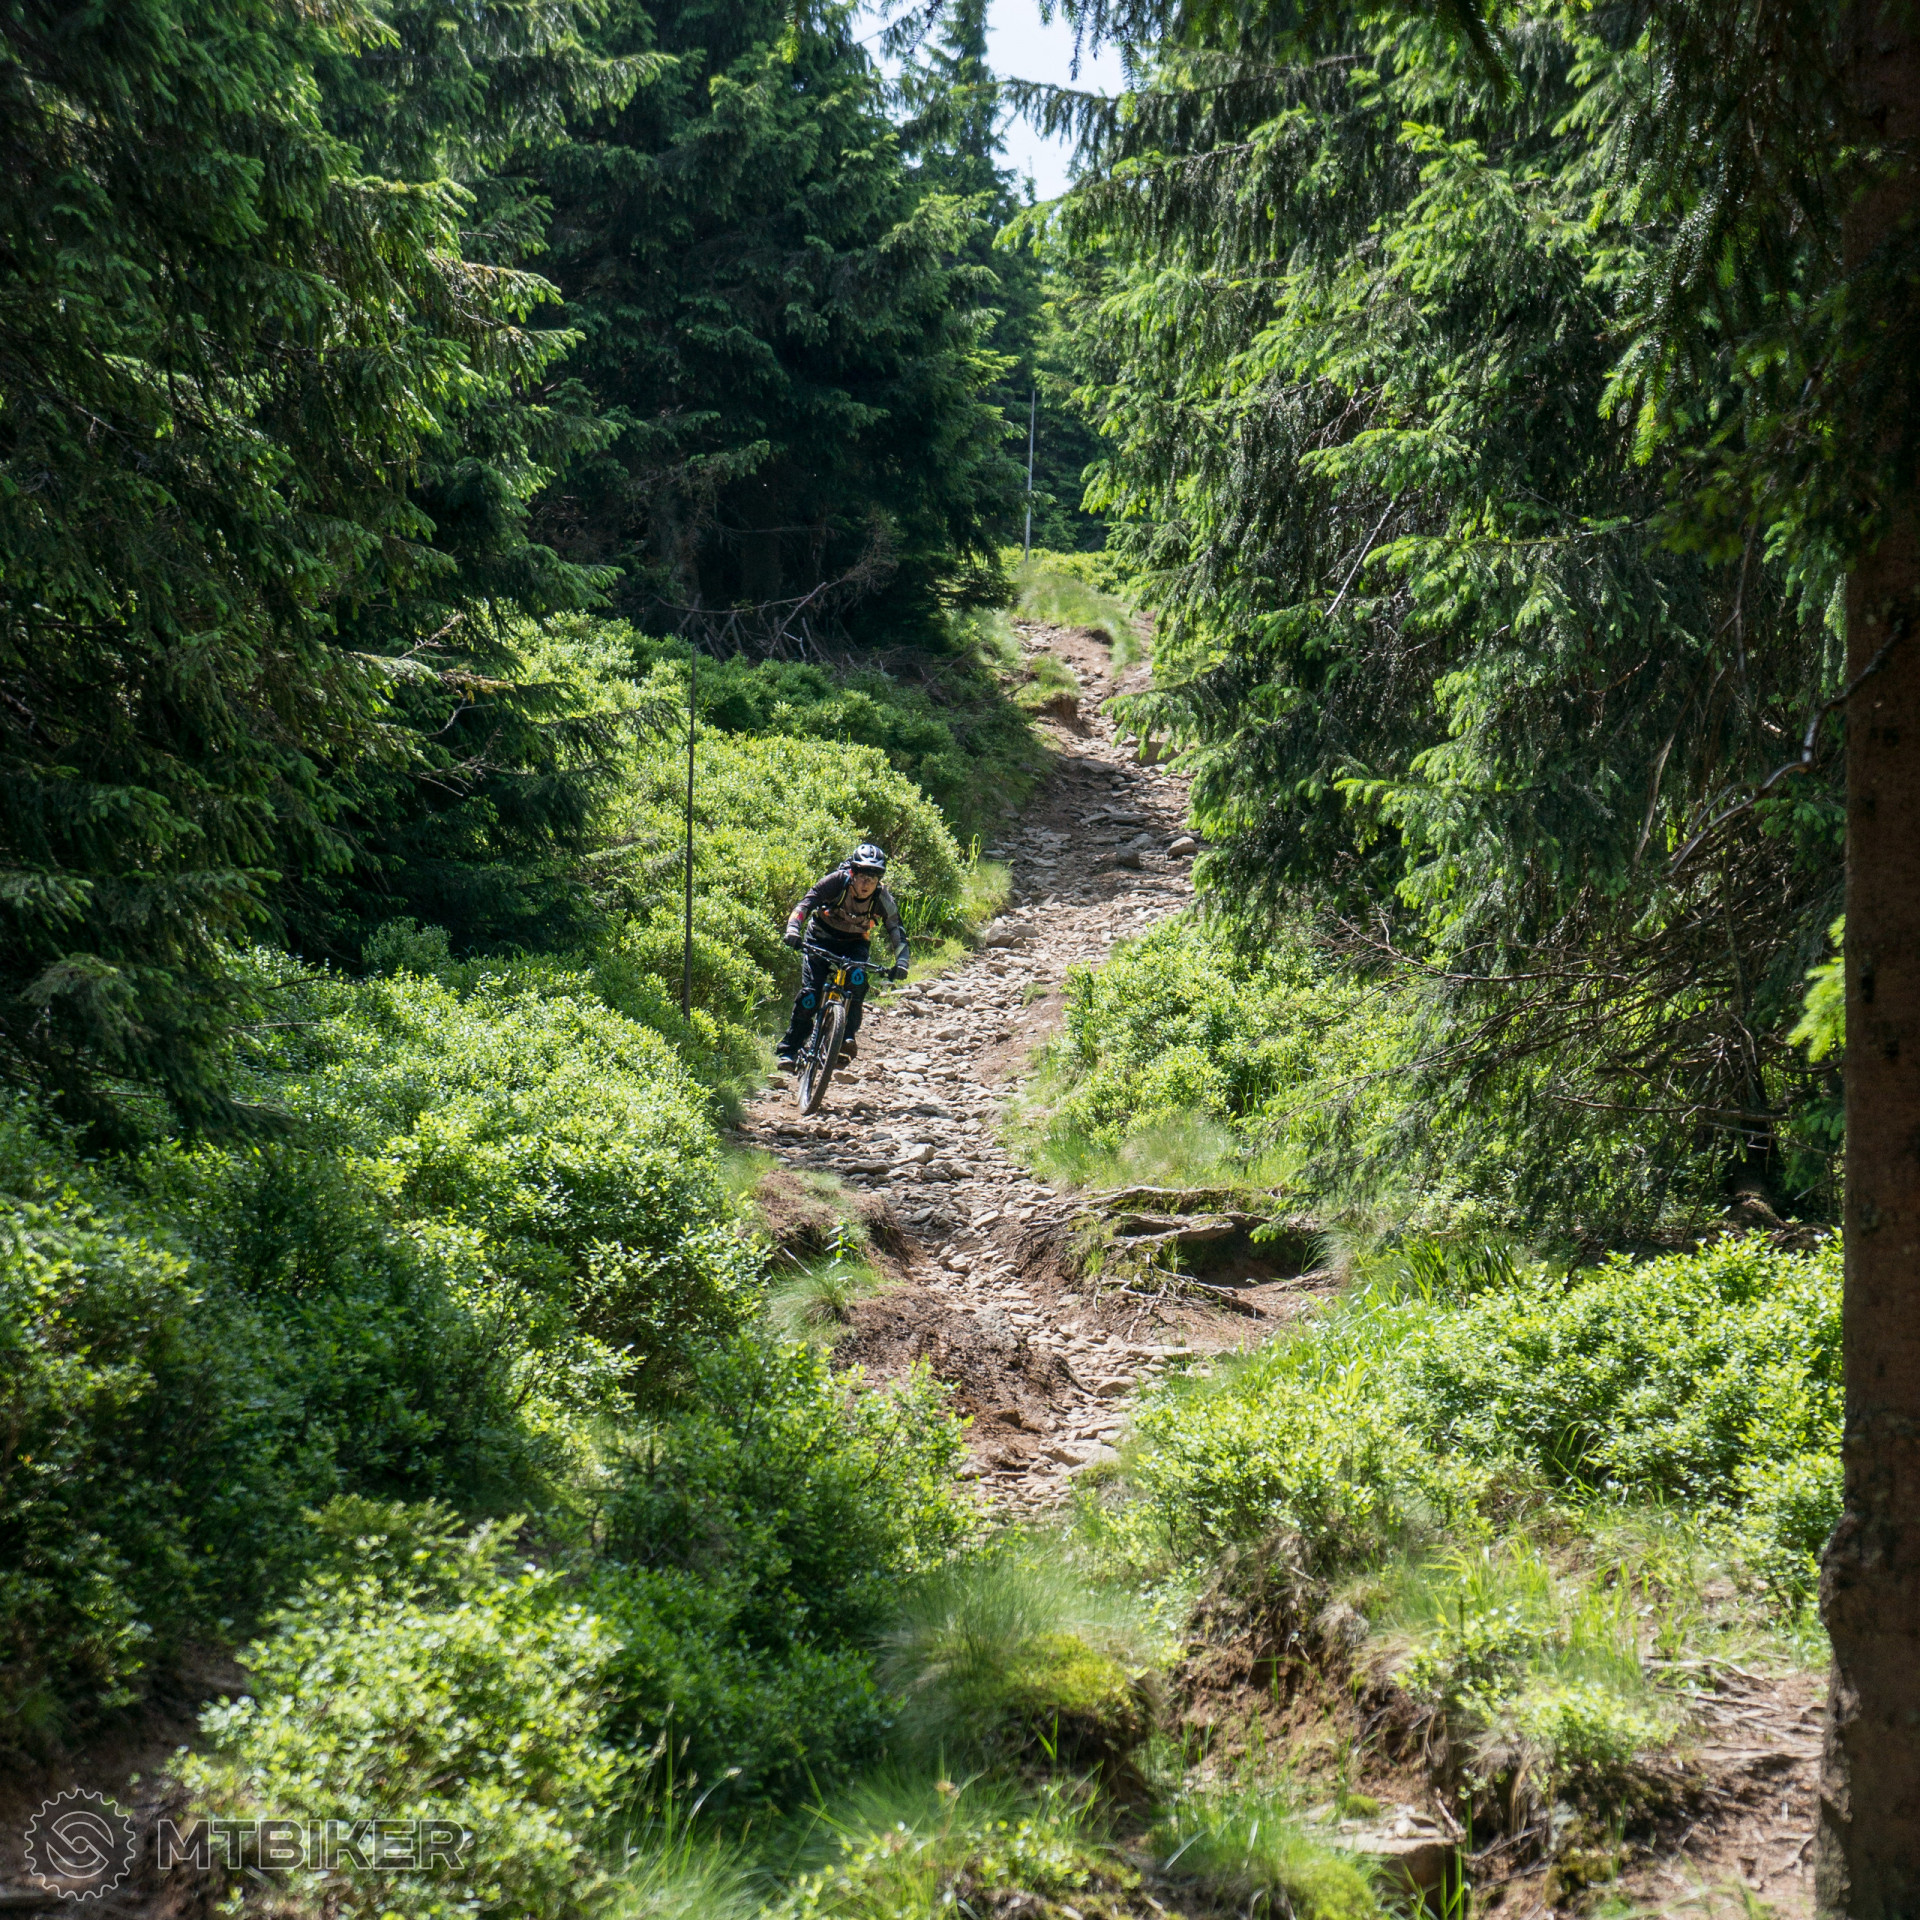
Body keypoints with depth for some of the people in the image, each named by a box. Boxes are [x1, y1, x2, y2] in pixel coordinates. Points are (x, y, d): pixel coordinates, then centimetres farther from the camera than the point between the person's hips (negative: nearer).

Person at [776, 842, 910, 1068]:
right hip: (822, 937, -1)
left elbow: (896, 932, -23)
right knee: (810, 991, -16)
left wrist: (902, 962, -41)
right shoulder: (837, 881, -26)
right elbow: (806, 903, -32)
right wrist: (793, 929, -50)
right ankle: (789, 1048, -9)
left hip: (854, 943, 1)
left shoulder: (882, 899, -22)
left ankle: (847, 1038, -23)